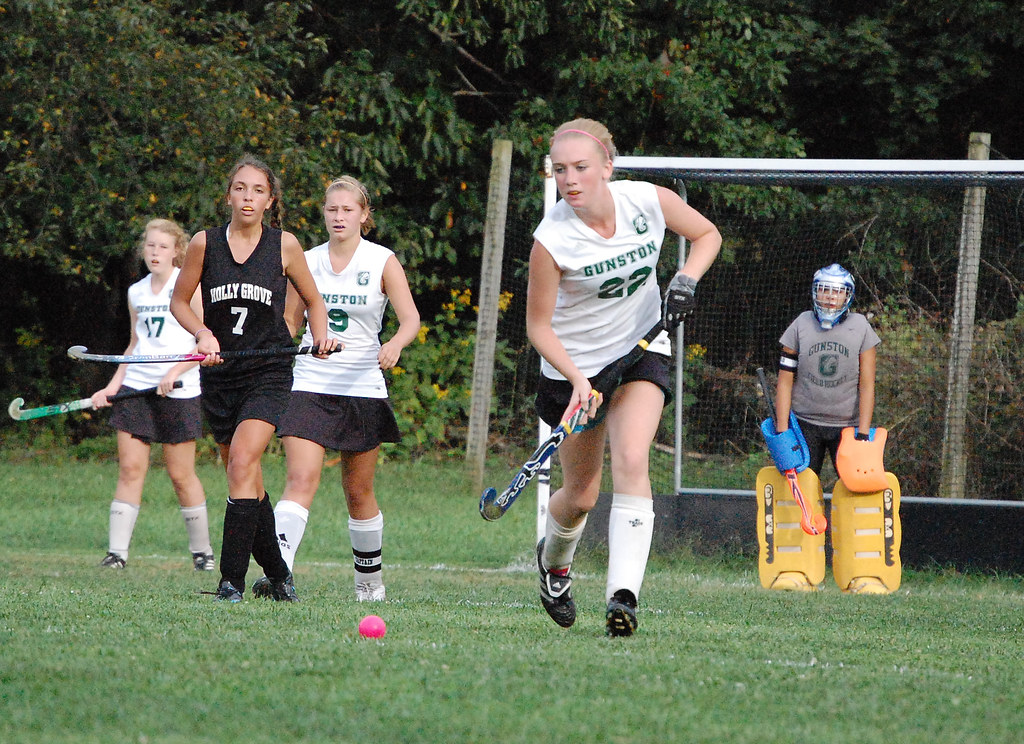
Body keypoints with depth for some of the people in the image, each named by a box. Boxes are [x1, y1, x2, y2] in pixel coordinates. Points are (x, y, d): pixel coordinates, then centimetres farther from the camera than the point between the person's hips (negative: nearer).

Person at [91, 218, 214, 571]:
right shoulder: (137, 292, 13)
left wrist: (176, 371, -17)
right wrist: (113, 385, 12)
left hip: (178, 391, -4)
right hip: (136, 386, 4)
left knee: (181, 473, -2)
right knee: (130, 468, -4)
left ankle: (202, 549, 12)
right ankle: (117, 551, -6)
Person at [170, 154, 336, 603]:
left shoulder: (284, 245, -2)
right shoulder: (205, 243, 0)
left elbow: (313, 301, 12)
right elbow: (179, 301, 10)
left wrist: (320, 334, -8)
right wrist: (203, 334, -8)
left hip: (268, 375, -3)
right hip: (219, 374, 3)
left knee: (243, 461, -21)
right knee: (246, 481, 7)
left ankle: (232, 580, -22)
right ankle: (277, 574, 24)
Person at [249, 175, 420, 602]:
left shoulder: (382, 262, 0)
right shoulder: (308, 262, 7)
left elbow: (411, 319, -9)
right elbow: (289, 323, 17)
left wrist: (395, 344, -30)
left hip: (363, 389, -1)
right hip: (309, 386, 1)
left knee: (359, 493, 7)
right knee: (301, 480, -17)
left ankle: (370, 579, 25)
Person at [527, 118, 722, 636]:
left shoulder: (650, 201, -16)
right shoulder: (551, 239, -23)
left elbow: (706, 234, 5)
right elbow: (538, 325, -14)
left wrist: (686, 280, -13)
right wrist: (577, 379, -27)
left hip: (641, 351, 1)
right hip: (573, 366, -1)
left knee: (631, 462, -23)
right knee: (580, 496, 7)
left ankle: (623, 594, -29)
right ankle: (553, 560, 43)